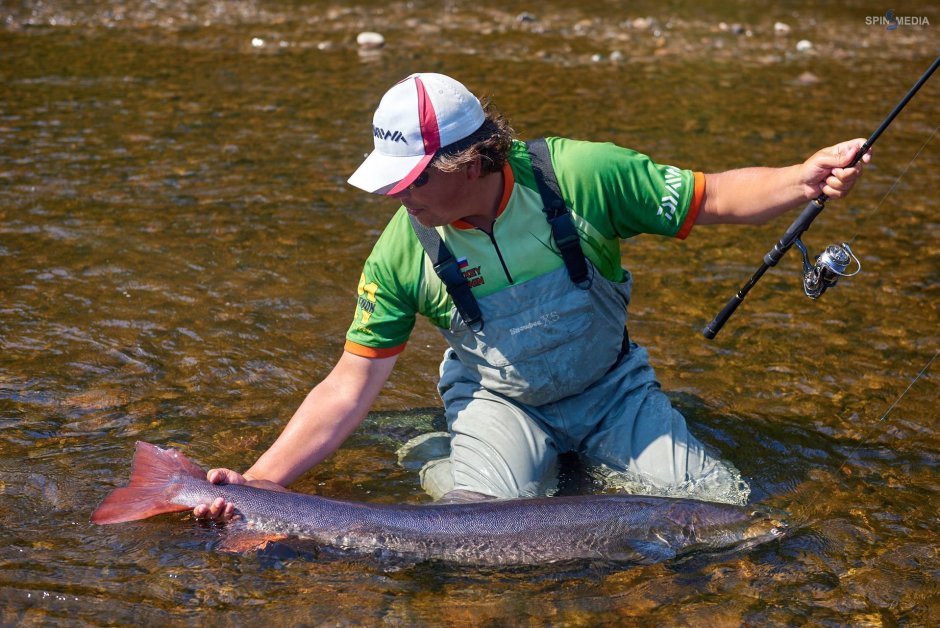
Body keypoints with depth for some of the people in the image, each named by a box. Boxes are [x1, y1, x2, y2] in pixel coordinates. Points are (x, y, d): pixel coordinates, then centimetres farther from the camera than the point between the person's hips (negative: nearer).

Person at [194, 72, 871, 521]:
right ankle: (446, 469, 7)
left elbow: (716, 197, -14)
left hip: (608, 387, 2)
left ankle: (576, 468, 13)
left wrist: (805, 177, -32)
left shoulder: (579, 174, -23)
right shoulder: (402, 250, -18)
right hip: (497, 398, -1)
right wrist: (258, 482, -22)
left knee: (725, 506, -8)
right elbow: (350, 387, -14)